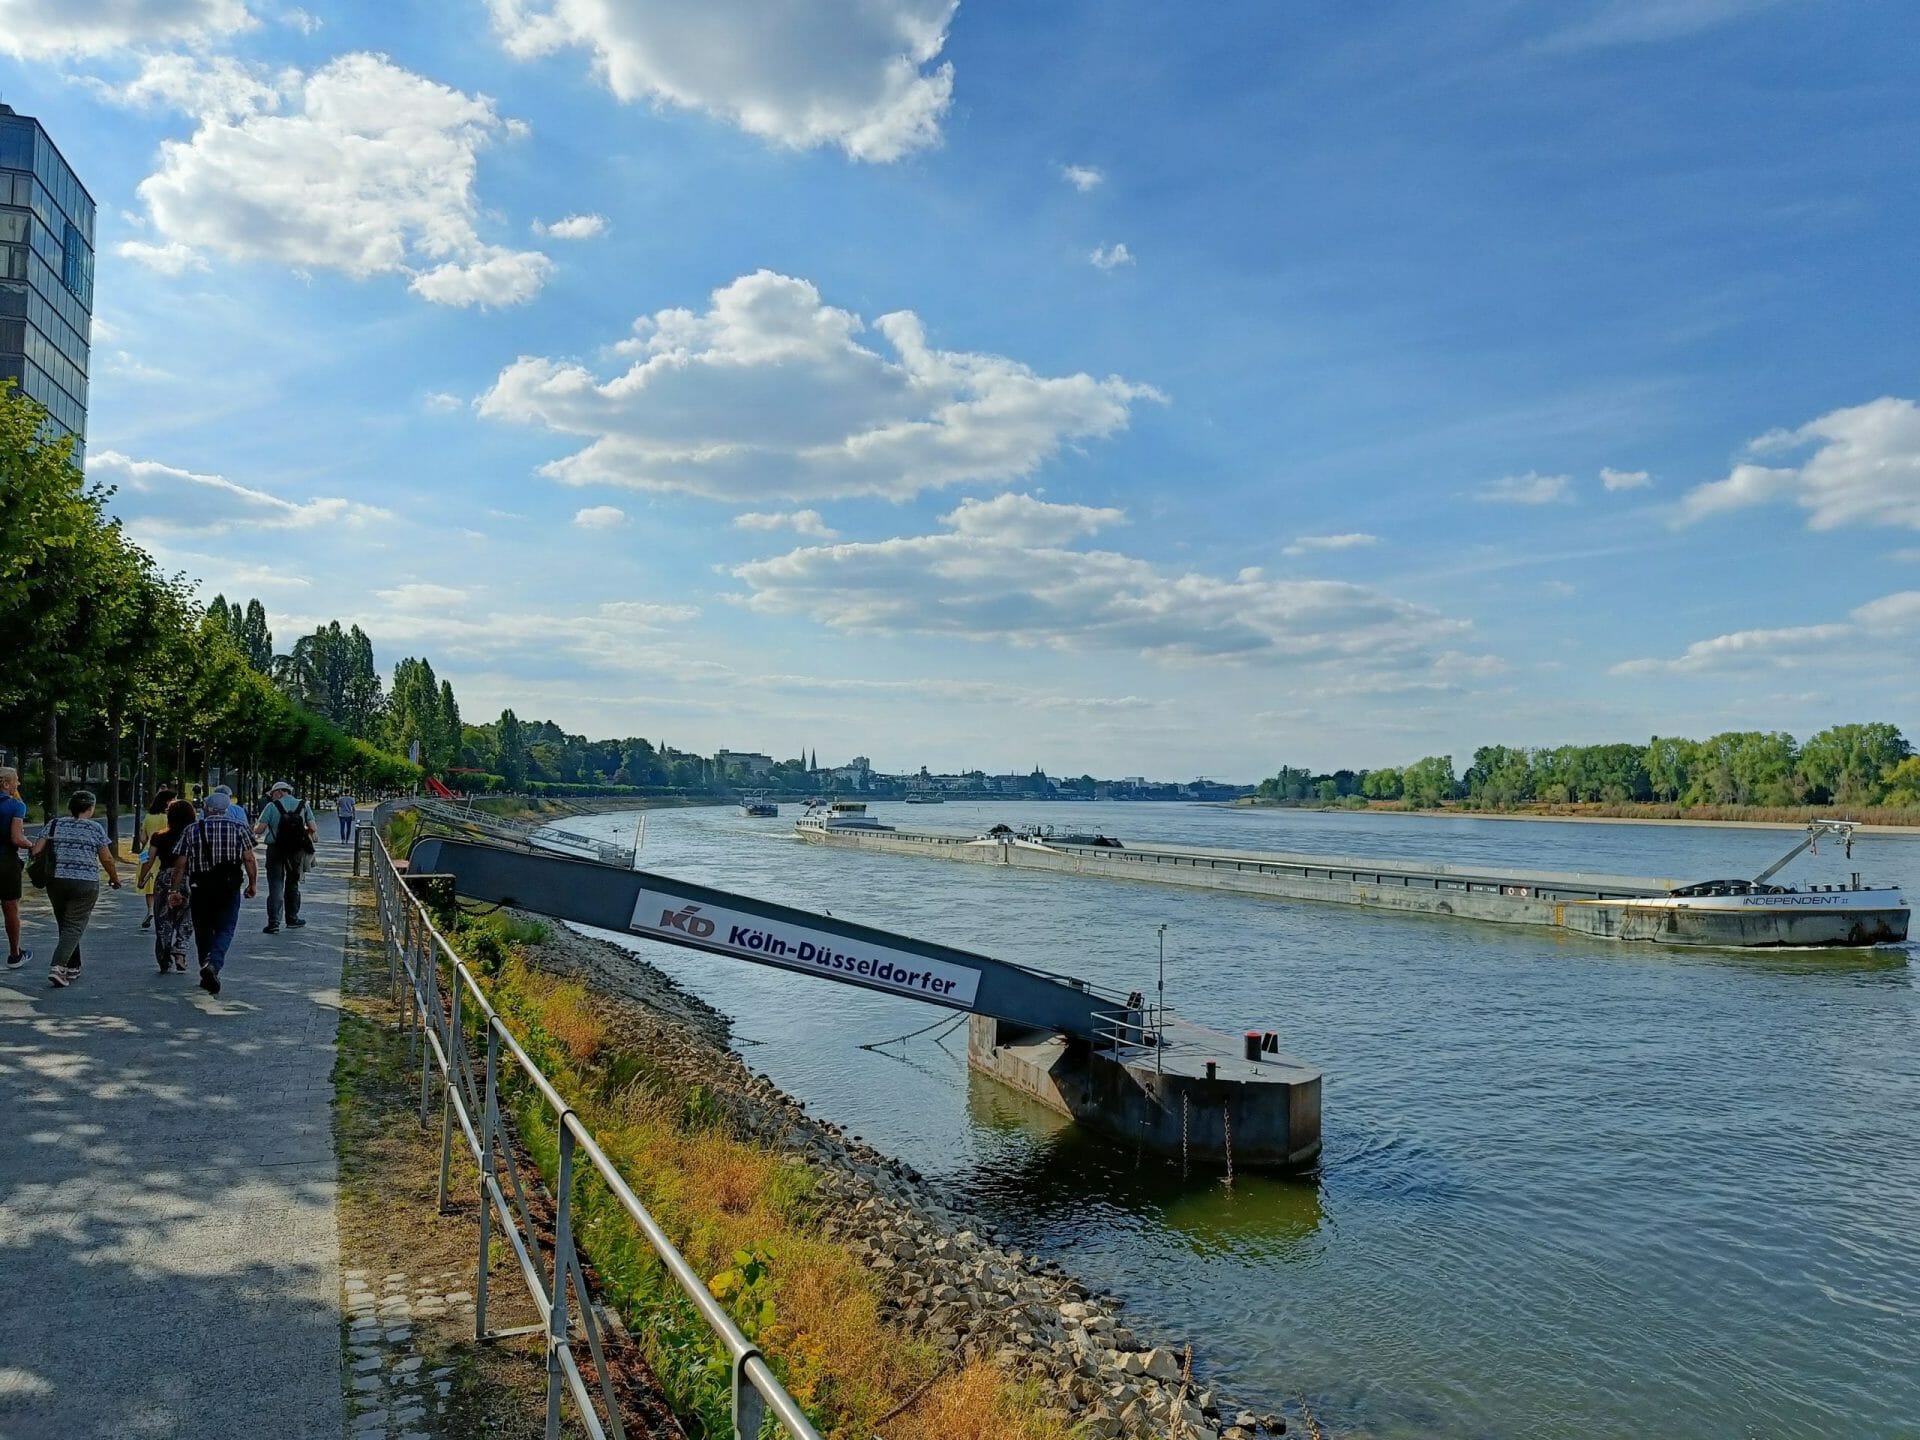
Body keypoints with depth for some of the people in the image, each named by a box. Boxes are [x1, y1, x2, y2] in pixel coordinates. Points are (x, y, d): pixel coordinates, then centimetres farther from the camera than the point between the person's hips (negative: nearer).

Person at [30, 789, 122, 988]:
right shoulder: (95, 828, 0)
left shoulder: (54, 825, 9)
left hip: (56, 881, 4)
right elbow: (107, 859, 0)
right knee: (75, 927, -1)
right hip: (85, 883, -4)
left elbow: (36, 851, 2)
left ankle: (73, 968, 22)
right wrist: (114, 878, 15)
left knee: (65, 925, 17)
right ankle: (58, 967, -18)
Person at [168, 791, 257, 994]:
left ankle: (208, 976, 21)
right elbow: (249, 859, -4)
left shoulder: (191, 830, 5)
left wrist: (176, 890, 9)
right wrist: (253, 884, 5)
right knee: (225, 929, 2)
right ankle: (213, 964, -24)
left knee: (203, 930, 14)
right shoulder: (239, 828, 2)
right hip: (230, 886, -1)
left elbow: (180, 865, 3)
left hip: (200, 888, 1)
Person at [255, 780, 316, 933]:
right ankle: (292, 919, 24)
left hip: (276, 850, -3)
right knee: (293, 884, 17)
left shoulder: (272, 806, -7)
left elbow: (259, 830, -11)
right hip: (297, 851, 3)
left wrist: (254, 828, 11)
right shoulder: (303, 805, 1)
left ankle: (274, 923, -7)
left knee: (275, 886, -1)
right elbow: (312, 828, -3)